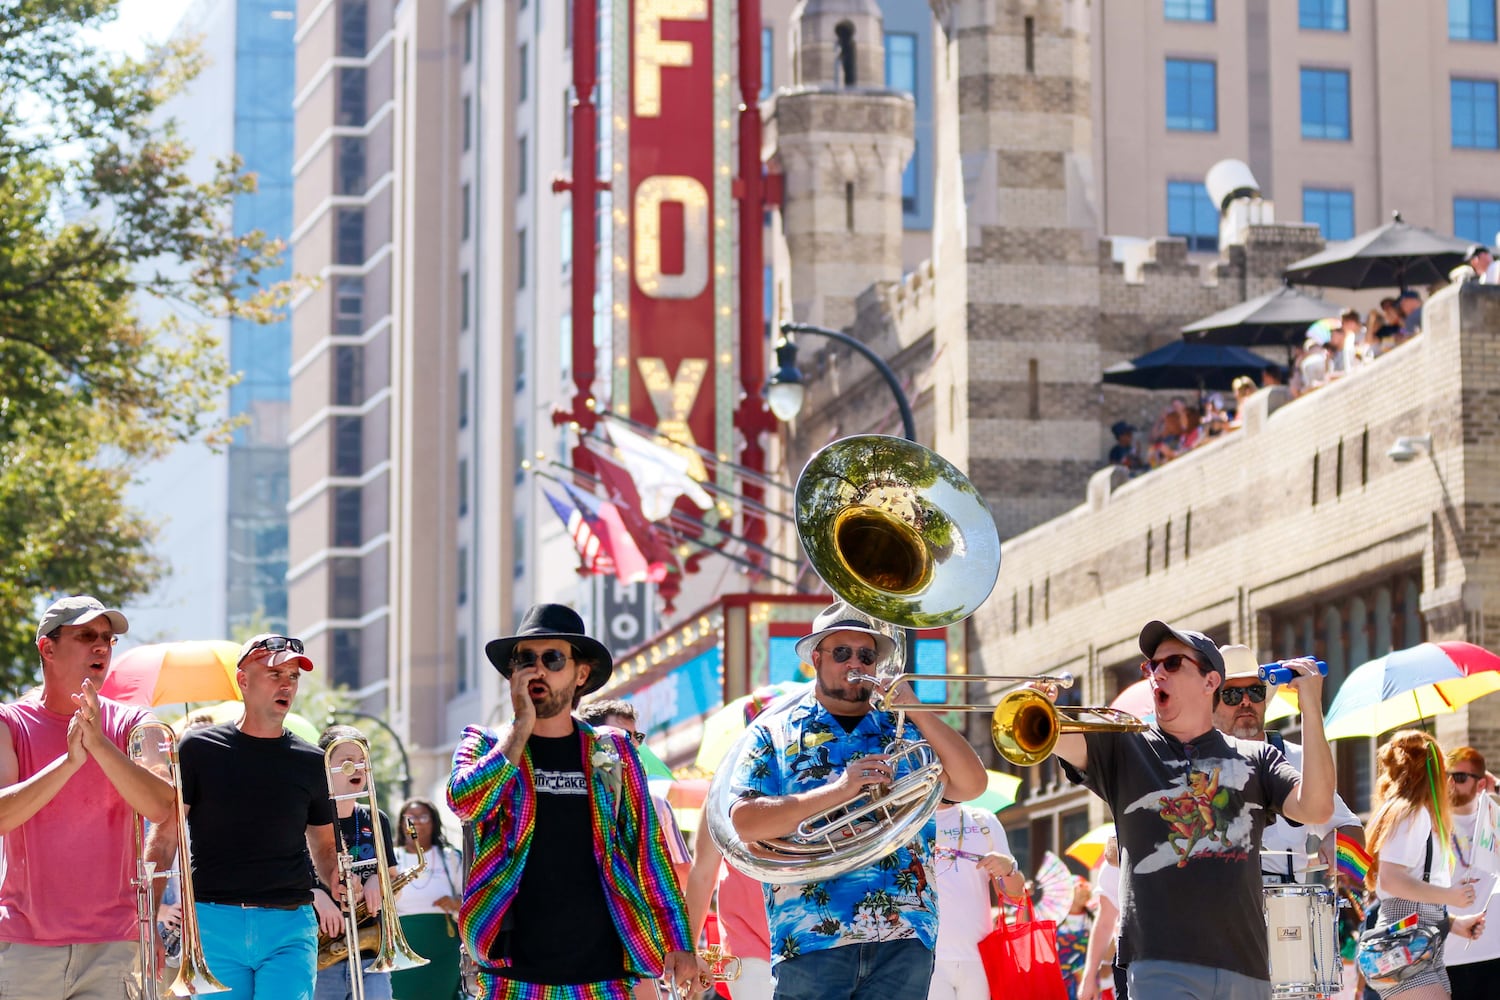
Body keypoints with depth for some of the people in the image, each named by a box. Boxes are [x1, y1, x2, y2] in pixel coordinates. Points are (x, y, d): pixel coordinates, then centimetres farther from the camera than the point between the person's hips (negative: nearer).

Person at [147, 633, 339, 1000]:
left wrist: (336, 877, -4)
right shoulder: (199, 749, 4)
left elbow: (322, 845, 20)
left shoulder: (311, 761, 11)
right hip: (214, 924, -1)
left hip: (289, 928, 1)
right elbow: (164, 839, 3)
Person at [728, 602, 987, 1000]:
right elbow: (745, 823, -3)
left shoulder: (905, 731, 18)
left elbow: (971, 785, 4)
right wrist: (838, 790, -13)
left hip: (904, 936, 2)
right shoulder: (774, 733, 11)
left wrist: (916, 712, -5)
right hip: (813, 937, -2)